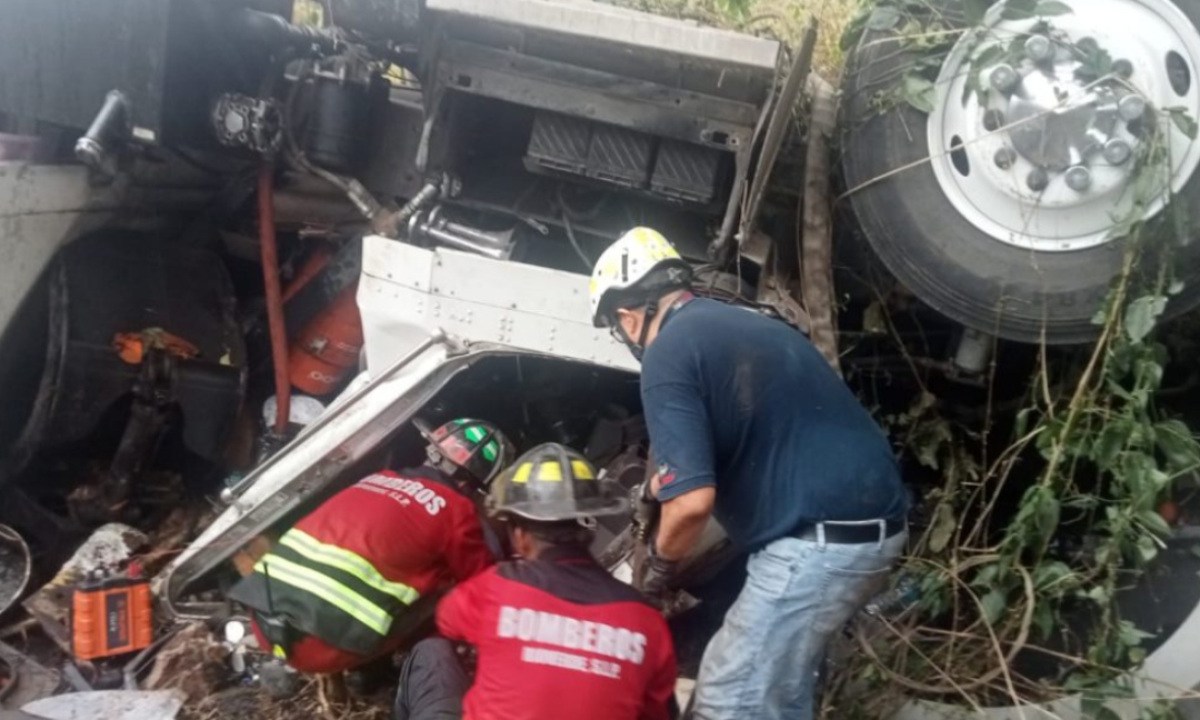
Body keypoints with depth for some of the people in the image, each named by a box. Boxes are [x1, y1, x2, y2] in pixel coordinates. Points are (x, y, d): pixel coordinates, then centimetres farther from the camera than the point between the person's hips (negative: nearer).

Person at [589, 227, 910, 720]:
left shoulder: (669, 352, -10)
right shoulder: (743, 323, 19)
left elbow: (693, 501, -18)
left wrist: (659, 564, 2)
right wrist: (669, 481, 40)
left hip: (820, 538, -10)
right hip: (871, 520, 10)